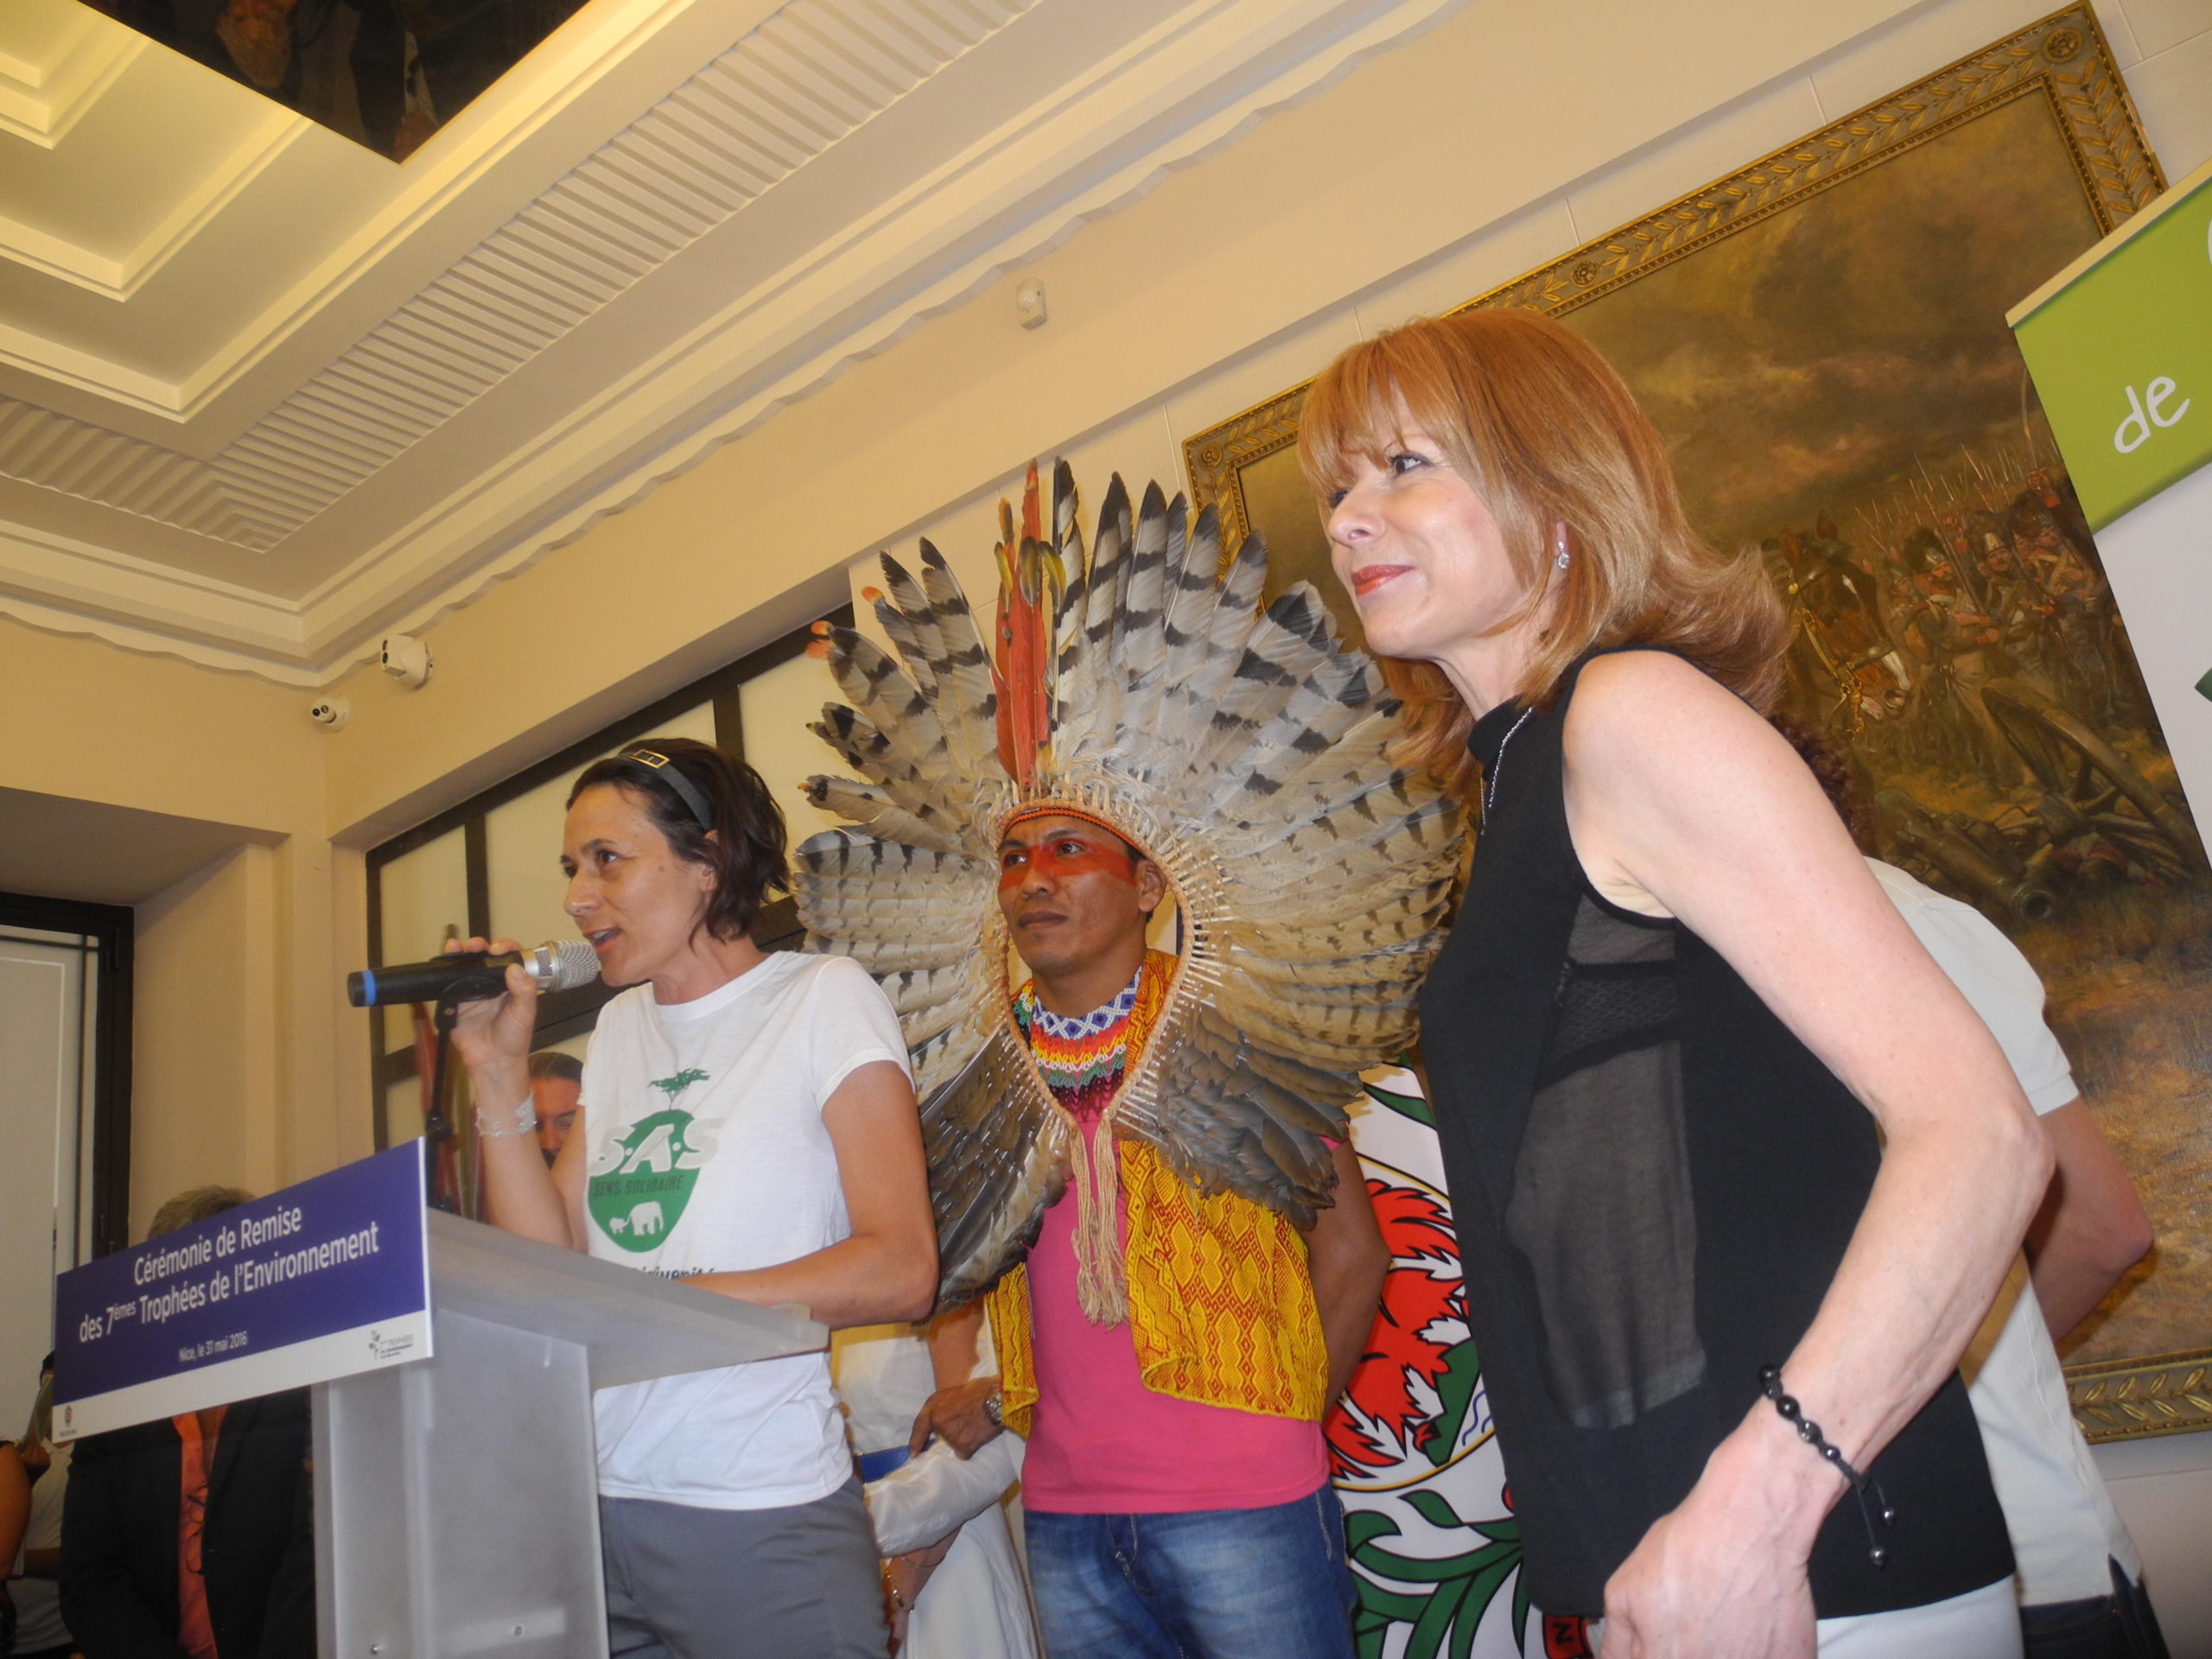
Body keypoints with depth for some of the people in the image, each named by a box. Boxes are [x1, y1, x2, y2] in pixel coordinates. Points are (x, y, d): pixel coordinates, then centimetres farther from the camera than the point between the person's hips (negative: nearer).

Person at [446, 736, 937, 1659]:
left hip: (761, 1518, -6)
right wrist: (498, 1073, -1)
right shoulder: (620, 1030, 14)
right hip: (599, 1507, 6)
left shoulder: (823, 999, -7)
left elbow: (901, 1270, -16)